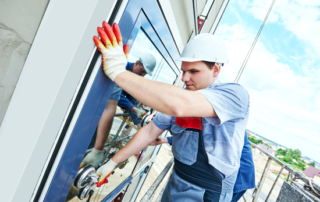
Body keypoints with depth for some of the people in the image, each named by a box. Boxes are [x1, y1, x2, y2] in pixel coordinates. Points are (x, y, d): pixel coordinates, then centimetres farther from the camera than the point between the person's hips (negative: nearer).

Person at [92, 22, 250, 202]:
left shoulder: (234, 94, -21)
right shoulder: (179, 97, 1)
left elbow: (179, 106, -37)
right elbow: (150, 132, 4)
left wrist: (118, 72, -34)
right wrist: (112, 162, 3)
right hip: (176, 183, 6)